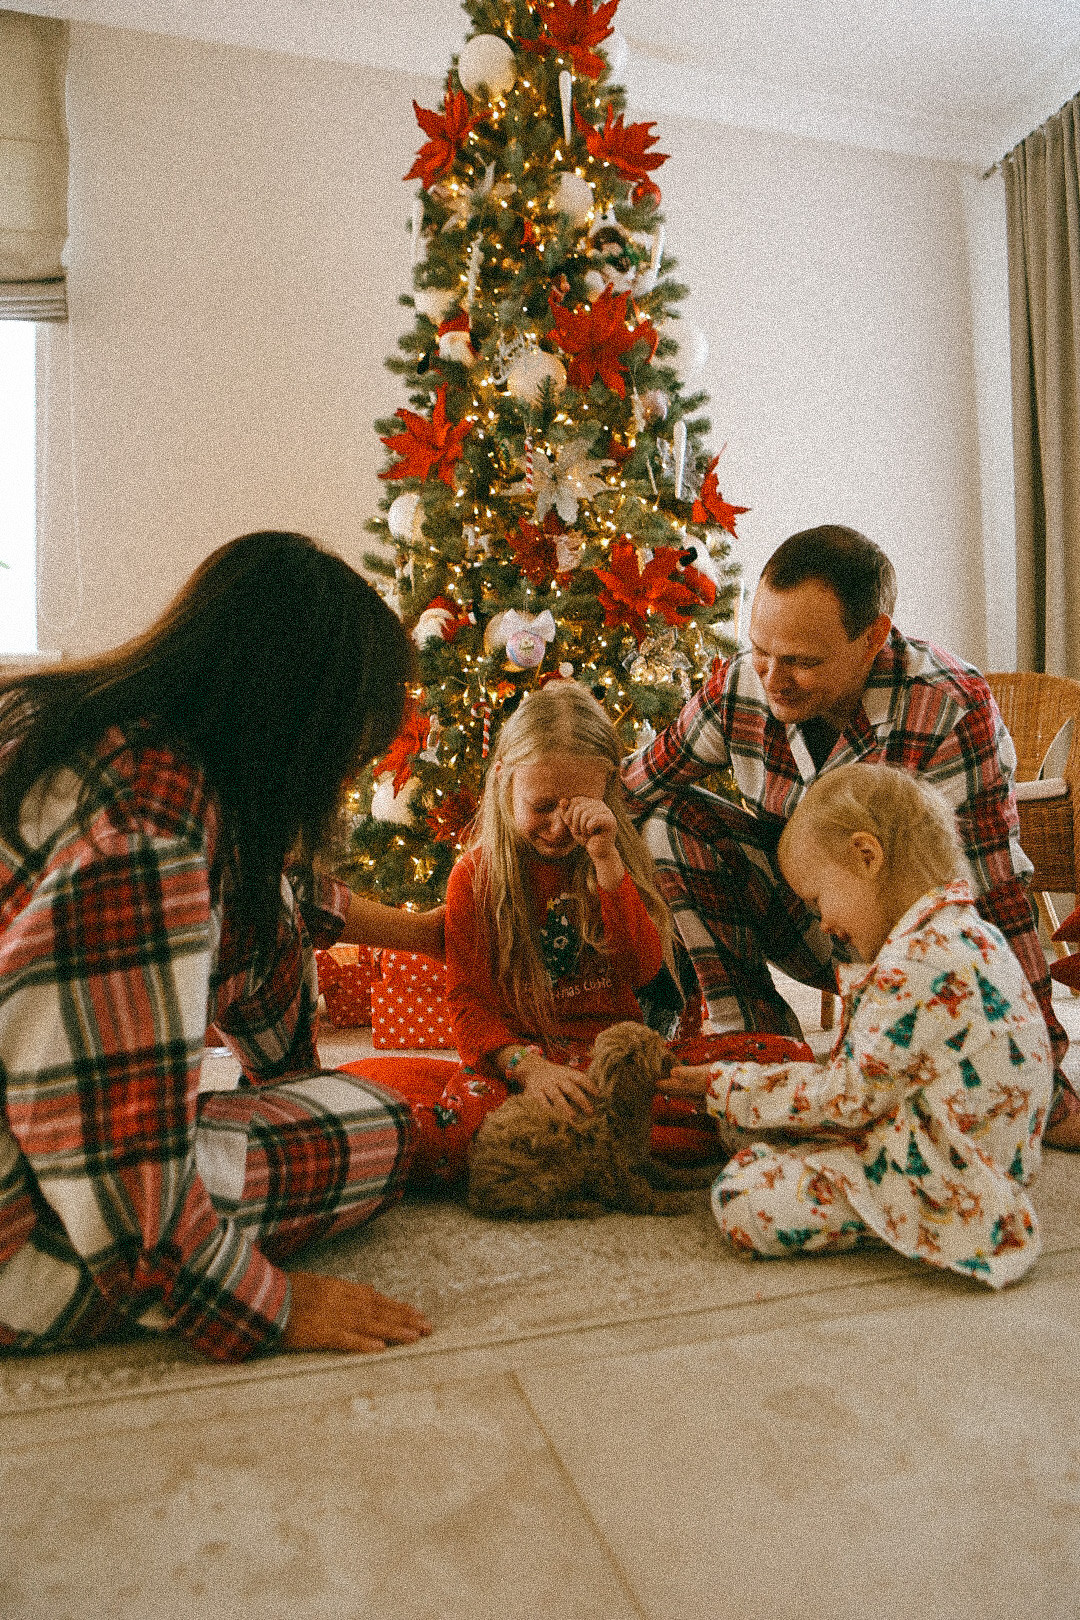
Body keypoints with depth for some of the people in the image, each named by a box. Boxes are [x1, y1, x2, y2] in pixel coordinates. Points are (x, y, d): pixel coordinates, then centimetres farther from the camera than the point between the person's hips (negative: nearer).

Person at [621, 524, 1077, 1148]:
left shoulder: (952, 712, -29)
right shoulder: (740, 686, -16)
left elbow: (994, 899, -28)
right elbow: (637, 782, -4)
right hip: (799, 917, 4)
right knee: (670, 815, -18)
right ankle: (753, 1033, -11)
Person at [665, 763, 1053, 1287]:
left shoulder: (916, 962, -27)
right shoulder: (970, 934, 7)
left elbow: (847, 1096, -21)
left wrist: (723, 1084, -10)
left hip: (943, 1193, -10)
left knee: (741, 1195, -14)